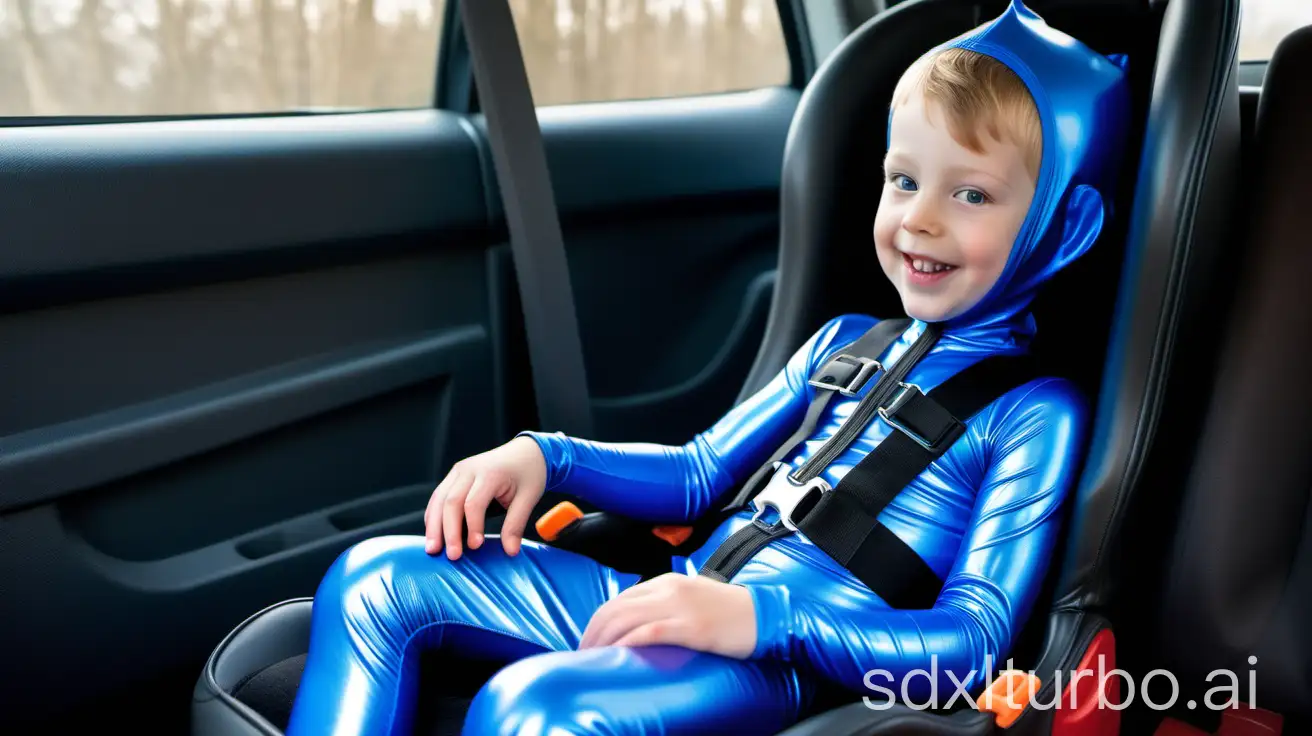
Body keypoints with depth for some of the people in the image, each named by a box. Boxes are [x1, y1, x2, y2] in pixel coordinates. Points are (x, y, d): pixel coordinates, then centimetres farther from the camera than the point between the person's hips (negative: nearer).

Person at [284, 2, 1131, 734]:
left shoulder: (1036, 414, -3)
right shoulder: (845, 343, 16)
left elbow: (975, 643, -12)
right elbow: (697, 476, 20)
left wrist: (760, 616, -26)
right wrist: (544, 454, 3)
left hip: (790, 659, -7)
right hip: (682, 598, 7)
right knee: (378, 579, -4)